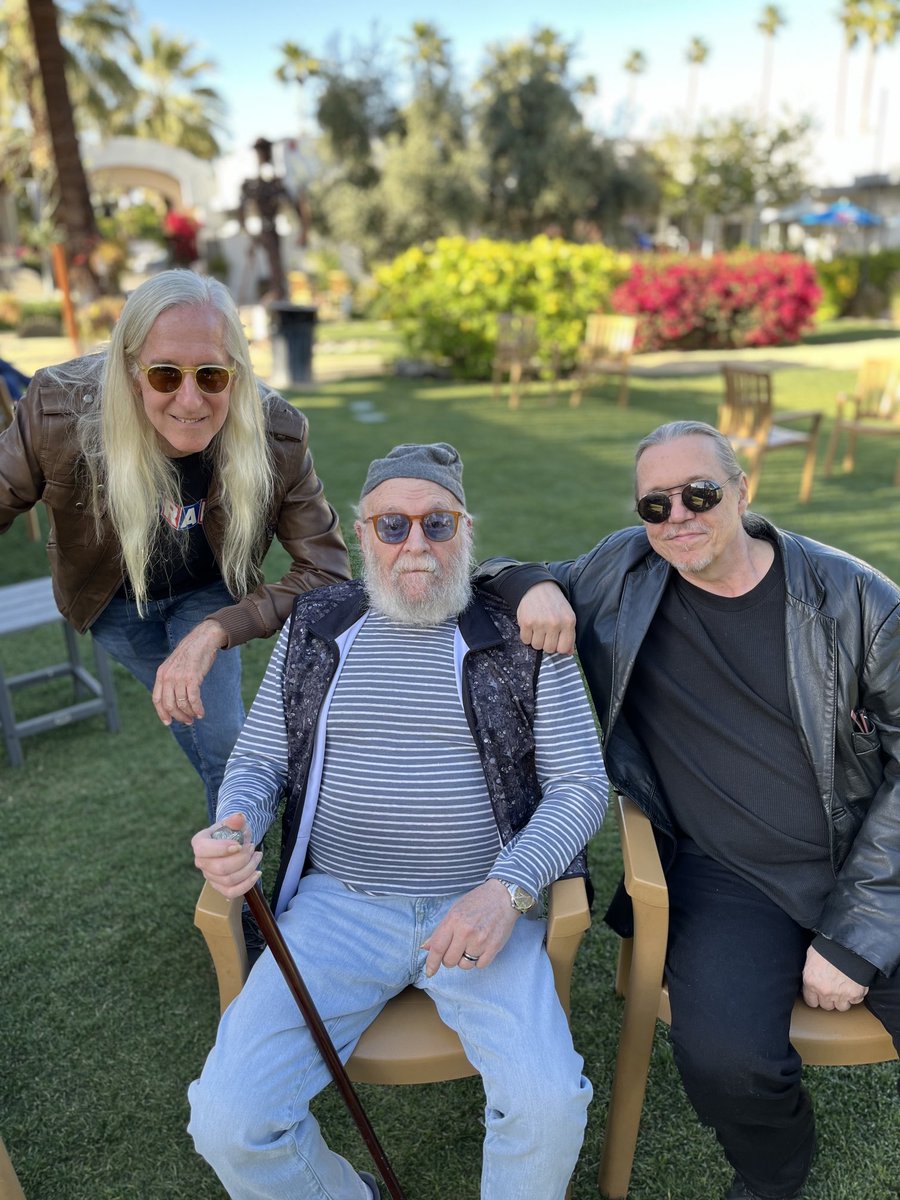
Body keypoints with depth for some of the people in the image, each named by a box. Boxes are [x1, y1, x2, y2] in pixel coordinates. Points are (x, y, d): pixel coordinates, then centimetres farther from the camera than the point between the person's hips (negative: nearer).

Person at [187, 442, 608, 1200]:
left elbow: (581, 784, -1)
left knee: (550, 1105, -23)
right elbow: (256, 762, 13)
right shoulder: (316, 628, 8)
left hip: (483, 905, -1)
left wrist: (508, 888, -16)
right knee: (229, 1123, -13)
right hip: (337, 904, 2)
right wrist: (233, 832, -10)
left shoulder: (523, 636, 0)